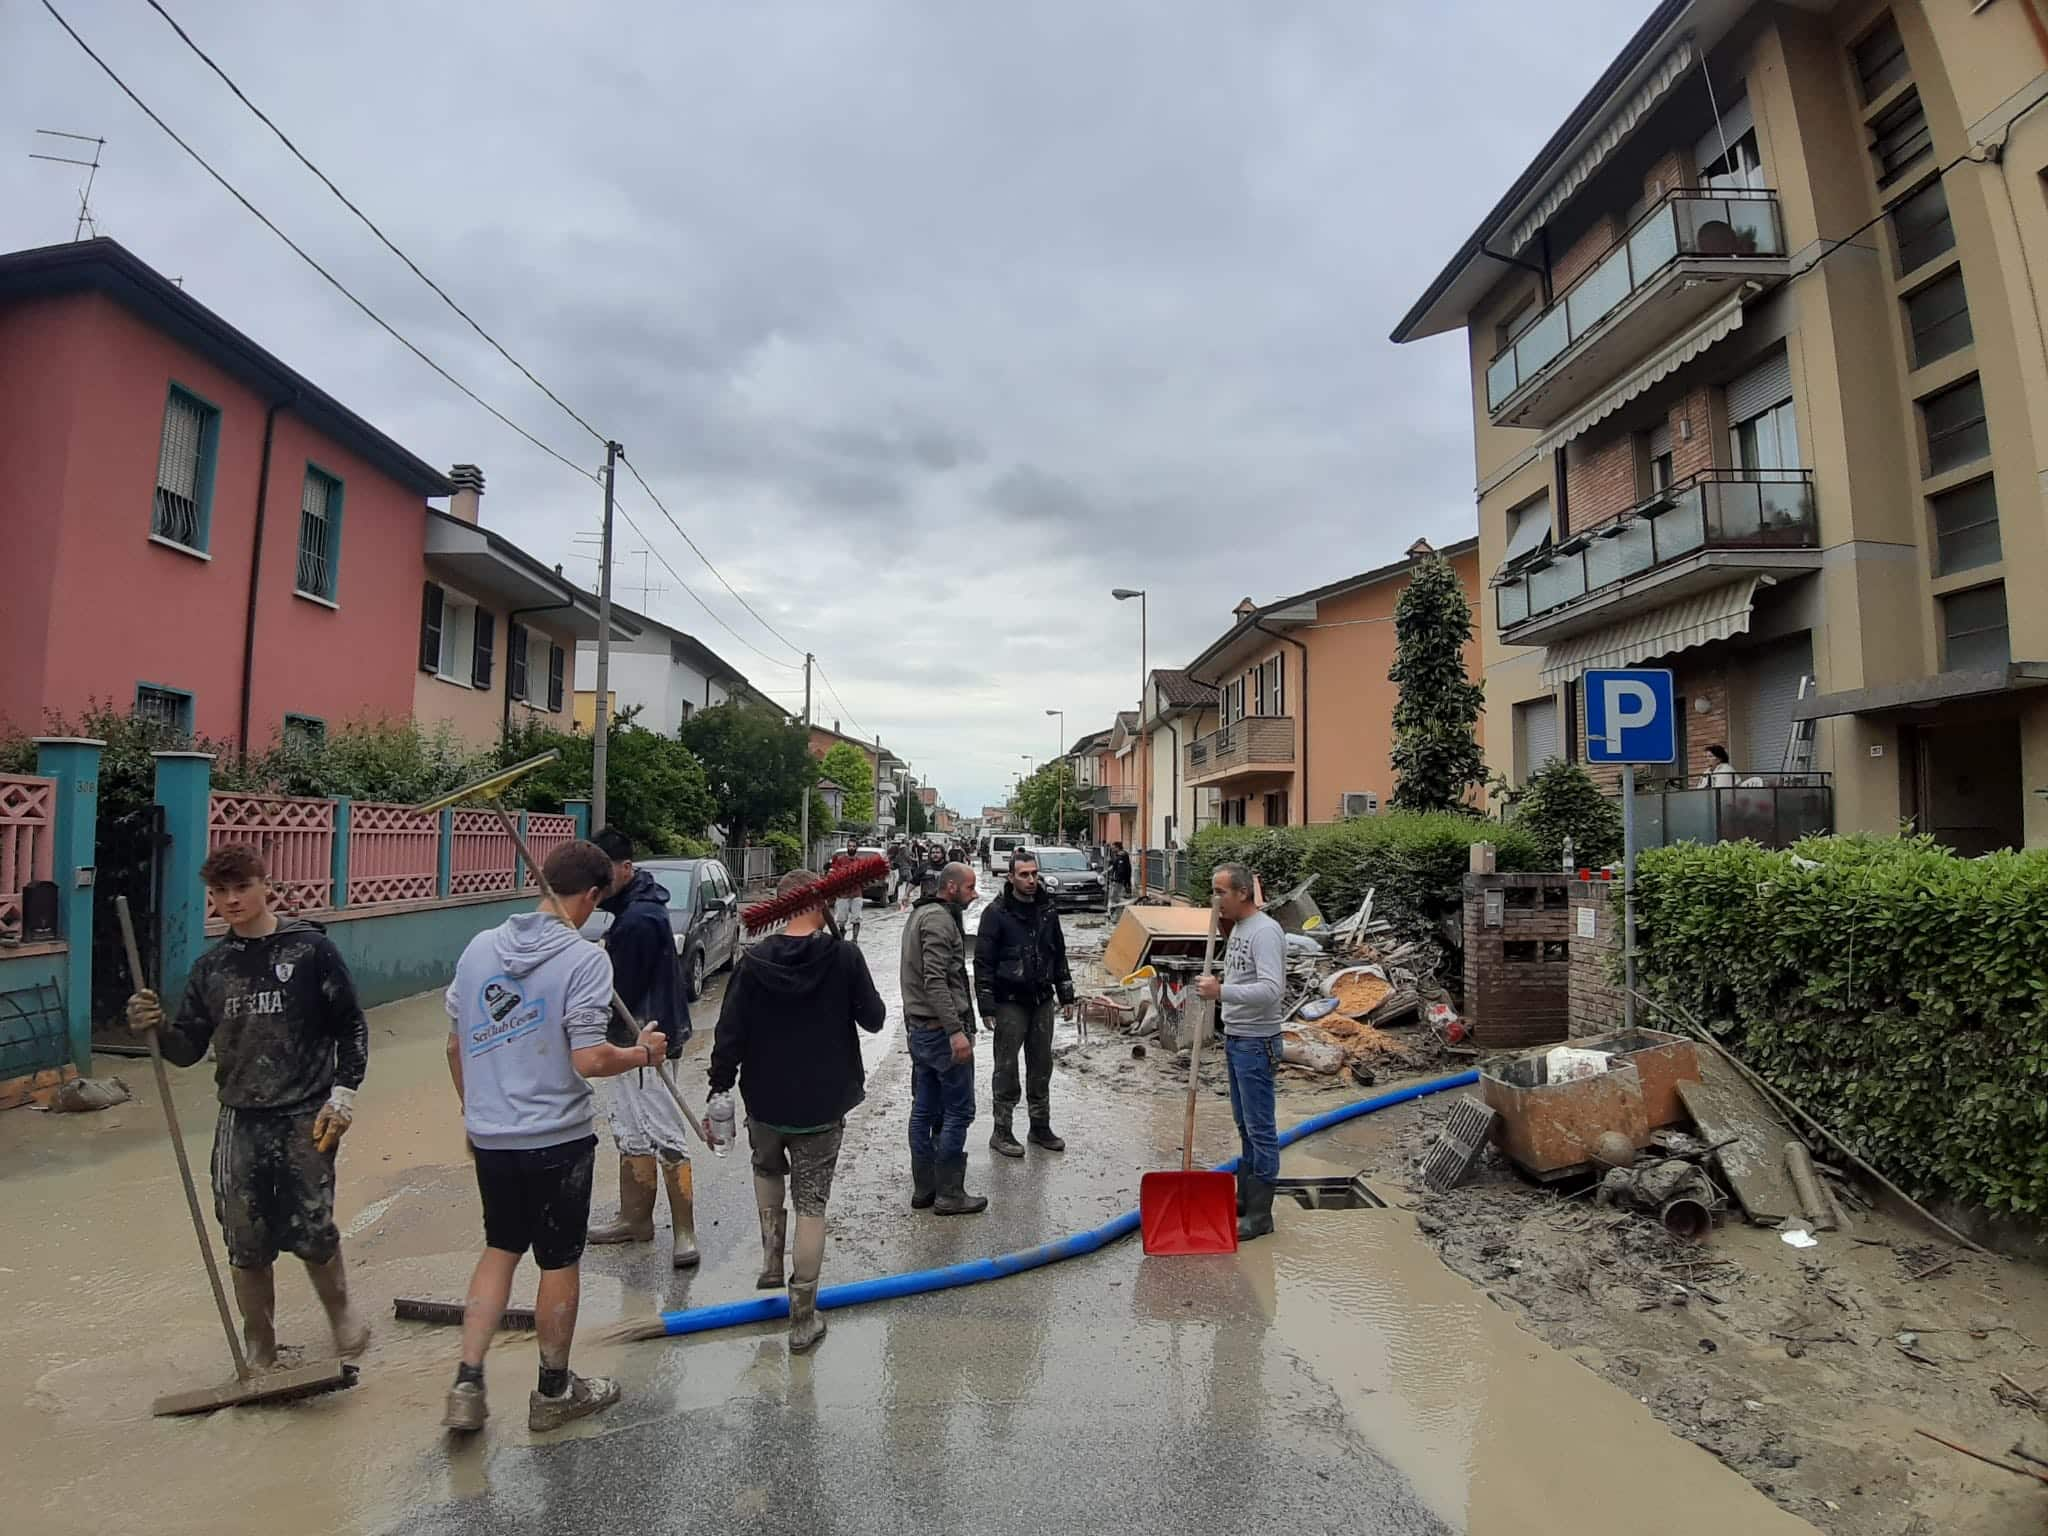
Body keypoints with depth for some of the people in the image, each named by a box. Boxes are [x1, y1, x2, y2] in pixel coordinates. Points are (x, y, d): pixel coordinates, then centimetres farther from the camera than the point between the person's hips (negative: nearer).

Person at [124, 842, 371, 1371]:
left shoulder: (310, 948, -5)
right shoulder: (212, 967, 8)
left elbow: (351, 1025, -2)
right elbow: (188, 1049, 8)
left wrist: (343, 1093, -8)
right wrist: (158, 1028, -12)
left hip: (305, 1118, -4)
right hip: (240, 1121, 4)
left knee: (310, 1233, -3)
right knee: (246, 1244, 8)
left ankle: (341, 1312, 25)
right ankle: (259, 1349, 27)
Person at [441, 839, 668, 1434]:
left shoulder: (480, 947, 1)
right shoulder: (584, 958, -19)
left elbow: (456, 1043, 9)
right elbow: (589, 1060, -23)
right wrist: (643, 1054, -4)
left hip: (490, 1136, 6)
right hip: (557, 1138, -5)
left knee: (500, 1250, 23)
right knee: (560, 1262, 12)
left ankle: (467, 1386, 20)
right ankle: (554, 1391, 29)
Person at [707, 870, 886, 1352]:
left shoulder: (754, 962, -10)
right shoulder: (844, 956, -15)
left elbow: (729, 1034, -7)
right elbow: (874, 1018, -4)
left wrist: (719, 1092, 3)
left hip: (764, 1103, 2)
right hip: (822, 1106, -2)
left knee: (767, 1169, 32)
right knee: (811, 1205, 8)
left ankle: (771, 1258, 27)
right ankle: (803, 1320, 15)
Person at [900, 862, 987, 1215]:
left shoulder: (921, 914, 17)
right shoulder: (939, 919, -17)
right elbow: (935, 980, -25)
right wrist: (956, 1030, -26)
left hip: (919, 1028, 10)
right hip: (941, 1029, -10)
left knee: (925, 1111, 14)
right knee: (958, 1112, -1)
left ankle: (923, 1189, 21)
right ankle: (949, 1194, 5)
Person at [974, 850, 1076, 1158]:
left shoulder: (1047, 910, 7)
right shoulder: (996, 913, -10)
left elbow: (1059, 954, 15)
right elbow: (983, 962, -11)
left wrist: (1066, 995, 12)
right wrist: (986, 1007, -14)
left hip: (1042, 1000, 5)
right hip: (1010, 1002, -5)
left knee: (1041, 1066, 13)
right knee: (1007, 1068, 3)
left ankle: (1041, 1127, 26)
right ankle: (1002, 1132, 14)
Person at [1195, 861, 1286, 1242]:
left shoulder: (1264, 931, -20)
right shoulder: (1237, 928, 11)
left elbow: (1272, 989, -30)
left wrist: (1221, 991, -31)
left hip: (1256, 1043, -10)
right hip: (1235, 1039, 10)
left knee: (1260, 1129, -2)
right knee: (1245, 1125, 18)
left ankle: (1259, 1215, 6)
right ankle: (1244, 1199, 29)